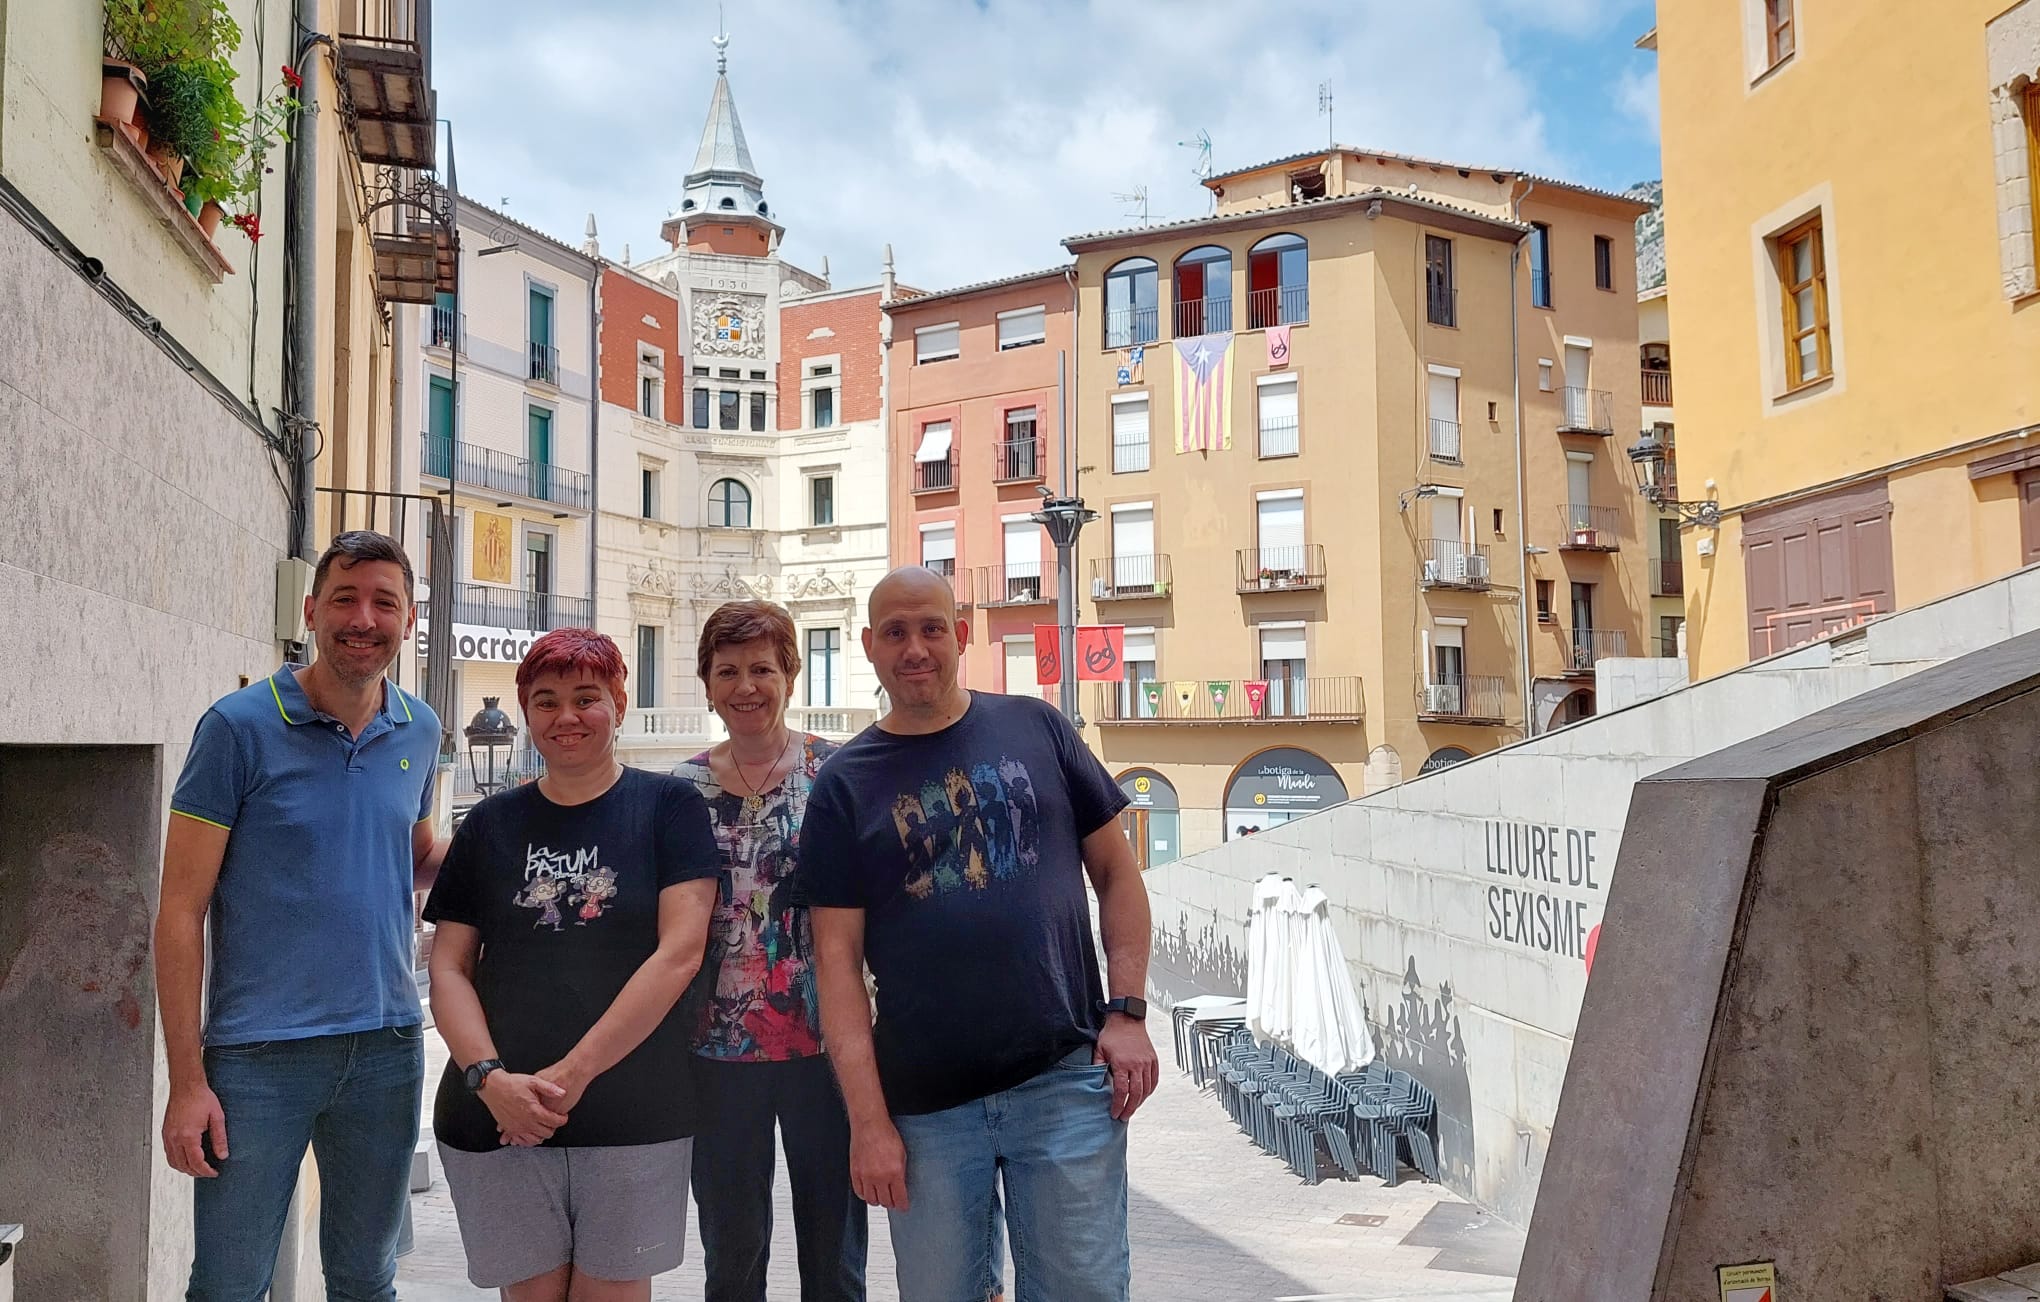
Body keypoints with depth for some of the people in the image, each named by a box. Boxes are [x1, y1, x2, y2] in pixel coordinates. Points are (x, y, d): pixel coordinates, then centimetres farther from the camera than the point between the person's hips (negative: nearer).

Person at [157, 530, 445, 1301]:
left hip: (386, 1047, 4)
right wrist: (187, 1079, -12)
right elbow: (181, 910, -8)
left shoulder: (419, 730, 6)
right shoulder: (241, 726, -9)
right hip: (260, 1055, -4)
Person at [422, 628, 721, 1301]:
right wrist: (489, 1077, -11)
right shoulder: (491, 824, 9)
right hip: (499, 1118, 2)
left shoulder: (668, 806, 0)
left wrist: (573, 1073, -14)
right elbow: (448, 969, 6)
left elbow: (679, 953, -10)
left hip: (635, 1117, -2)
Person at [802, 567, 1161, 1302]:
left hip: (1065, 1078, 0)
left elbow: (1115, 870, 8)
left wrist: (1126, 1011, -2)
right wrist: (868, 1119, -7)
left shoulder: (1035, 729, 5)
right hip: (924, 1104, 1)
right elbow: (838, 957, -1)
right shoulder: (845, 784, 3)